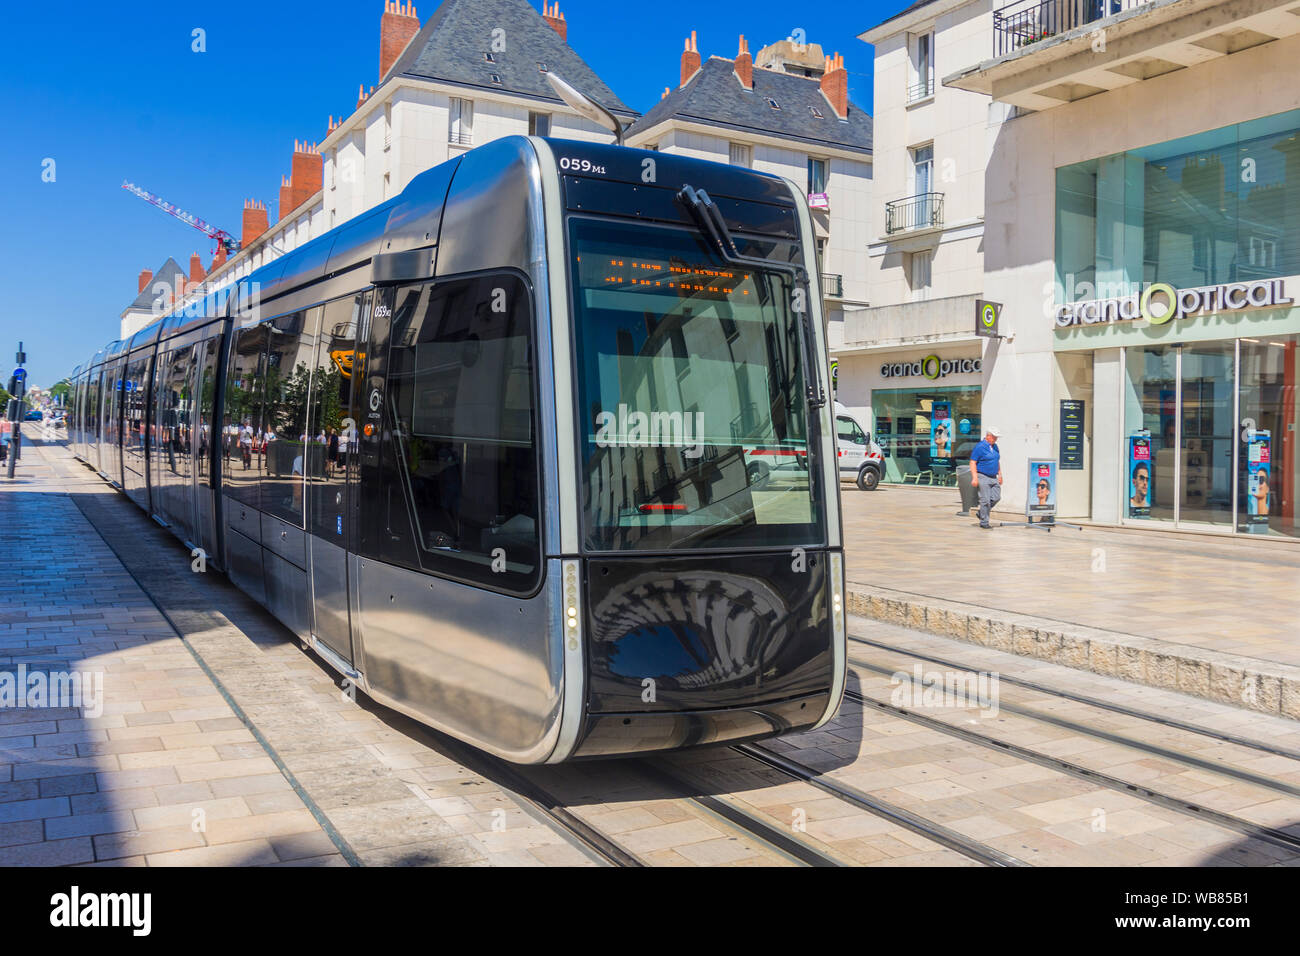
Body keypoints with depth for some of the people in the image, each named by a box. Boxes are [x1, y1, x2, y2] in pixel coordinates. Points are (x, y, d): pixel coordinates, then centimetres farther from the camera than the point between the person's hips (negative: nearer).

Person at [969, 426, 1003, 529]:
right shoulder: (980, 447, -10)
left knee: (996, 497, 0)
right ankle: (984, 522, 2)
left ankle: (981, 513, 20)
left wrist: (1000, 474, 19)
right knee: (985, 500, -7)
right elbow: (973, 462, -13)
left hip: (994, 477, 7)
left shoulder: (995, 446, 14)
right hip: (983, 477, -7)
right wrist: (975, 478, -19)